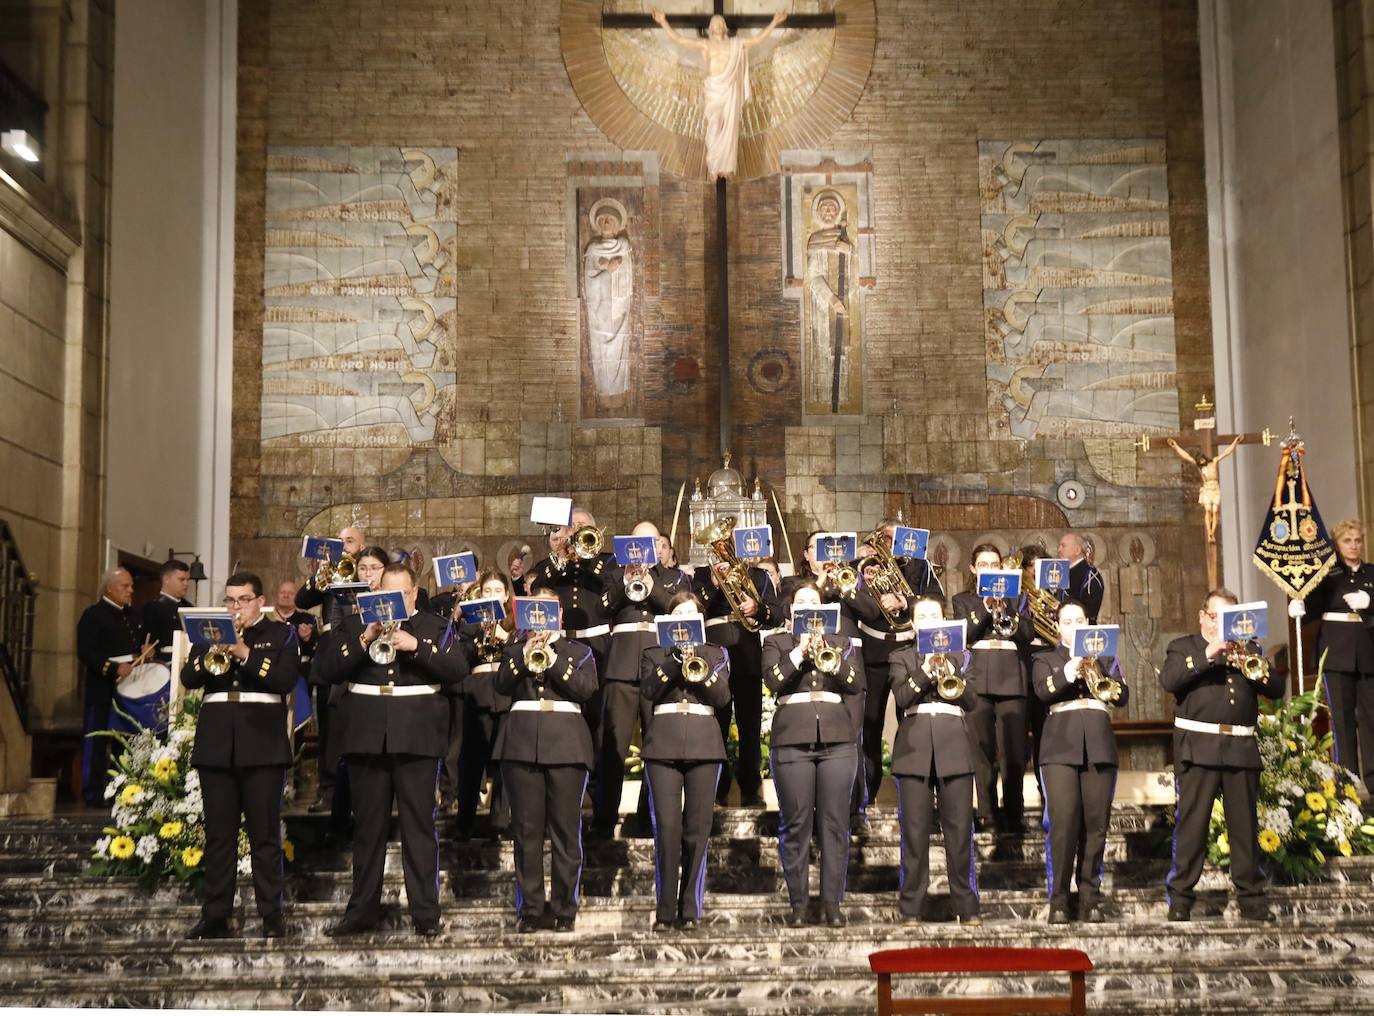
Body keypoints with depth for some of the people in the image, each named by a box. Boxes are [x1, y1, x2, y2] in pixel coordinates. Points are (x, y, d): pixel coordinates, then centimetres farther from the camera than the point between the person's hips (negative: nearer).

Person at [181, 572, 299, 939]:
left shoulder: (280, 635, 7)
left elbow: (286, 680, -8)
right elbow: (188, 679, 4)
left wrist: (246, 654, -15)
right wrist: (210, 656, -13)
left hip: (262, 746, -3)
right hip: (217, 745, 3)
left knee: (265, 835, -2)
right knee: (218, 835, 5)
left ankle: (272, 916, 1)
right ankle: (215, 916, 10)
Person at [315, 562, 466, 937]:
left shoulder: (436, 628, 10)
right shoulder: (355, 625, 13)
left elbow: (458, 670, -5)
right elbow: (325, 670, 2)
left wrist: (416, 646, -16)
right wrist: (363, 641, -10)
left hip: (417, 737, -2)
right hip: (367, 736, 2)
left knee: (419, 825, -2)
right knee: (368, 826, 7)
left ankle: (425, 913, 1)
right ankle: (362, 910, 15)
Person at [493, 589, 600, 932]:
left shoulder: (579, 652, 14)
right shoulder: (514, 650, 18)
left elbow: (586, 688, -5)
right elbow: (501, 685, 0)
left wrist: (553, 660, -9)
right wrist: (523, 657, -10)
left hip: (566, 745, -1)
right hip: (521, 743, 1)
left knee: (565, 830, -3)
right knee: (526, 830, 0)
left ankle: (564, 909, 2)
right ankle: (530, 909, 5)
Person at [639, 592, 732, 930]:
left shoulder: (714, 654, 17)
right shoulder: (653, 654, 16)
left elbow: (722, 696, 2)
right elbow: (648, 690, -3)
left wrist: (699, 668, -10)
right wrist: (675, 658, -10)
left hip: (704, 746, 1)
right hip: (663, 746, -1)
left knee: (697, 830, -3)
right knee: (667, 829, -8)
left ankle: (690, 910, 3)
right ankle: (665, 911, -3)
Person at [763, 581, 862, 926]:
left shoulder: (840, 643, 17)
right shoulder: (776, 643, 13)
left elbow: (856, 684, 1)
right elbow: (772, 679, -5)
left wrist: (830, 658, -11)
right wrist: (800, 651, -11)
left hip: (837, 739, 1)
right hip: (792, 739, -1)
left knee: (835, 823, -2)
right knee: (795, 824, -2)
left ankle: (832, 902, 3)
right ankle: (798, 902, 6)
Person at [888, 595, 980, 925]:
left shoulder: (958, 656, 18)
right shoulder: (902, 657, 14)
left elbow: (972, 700, 5)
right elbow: (901, 696, -3)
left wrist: (952, 675, -10)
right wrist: (926, 671, -14)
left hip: (954, 748, 1)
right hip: (914, 747, -1)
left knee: (960, 830, -3)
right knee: (915, 831, -3)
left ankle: (966, 906, 3)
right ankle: (912, 908, 2)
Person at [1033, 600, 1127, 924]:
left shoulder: (1104, 657, 21)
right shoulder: (1047, 660, 16)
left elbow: (1123, 697, 6)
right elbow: (1043, 691, -5)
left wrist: (1096, 674, -10)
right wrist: (1070, 670, -20)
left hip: (1099, 747, 2)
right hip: (1060, 748, -2)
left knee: (1096, 825, -3)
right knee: (1062, 824, -11)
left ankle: (1090, 900, 5)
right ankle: (1058, 900, -6)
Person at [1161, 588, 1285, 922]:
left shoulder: (1248, 649, 20)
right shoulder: (1184, 647, 10)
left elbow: (1276, 688, 9)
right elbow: (1168, 680, -10)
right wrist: (1209, 653, -14)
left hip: (1241, 748, 3)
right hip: (1198, 747, -3)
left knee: (1245, 825, 5)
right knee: (1191, 822, -4)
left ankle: (1251, 898, 13)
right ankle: (1180, 898, 1)